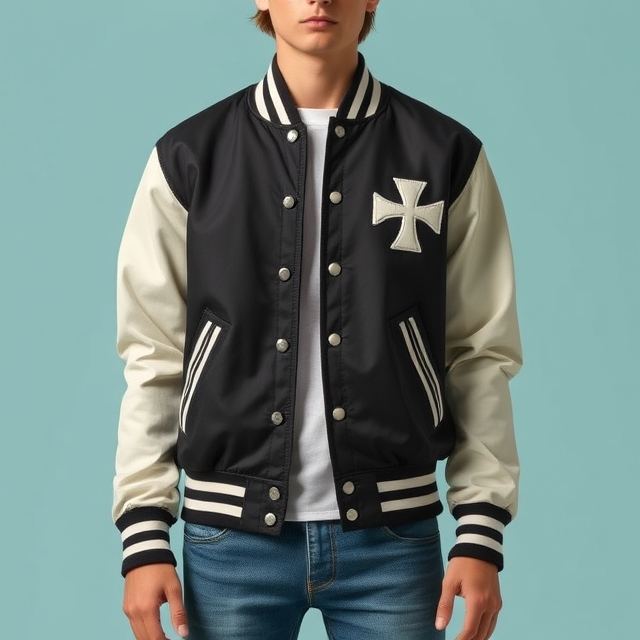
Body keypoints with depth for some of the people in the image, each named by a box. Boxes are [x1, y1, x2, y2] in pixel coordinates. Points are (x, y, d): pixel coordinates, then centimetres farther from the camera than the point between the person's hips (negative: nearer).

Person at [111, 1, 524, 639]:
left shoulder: (448, 156, 2)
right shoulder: (189, 157, 2)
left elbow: (482, 354, 2)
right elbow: (153, 357, 2)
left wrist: (480, 534, -3)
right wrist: (144, 536, -2)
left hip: (394, 534, 0)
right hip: (231, 537, 0)